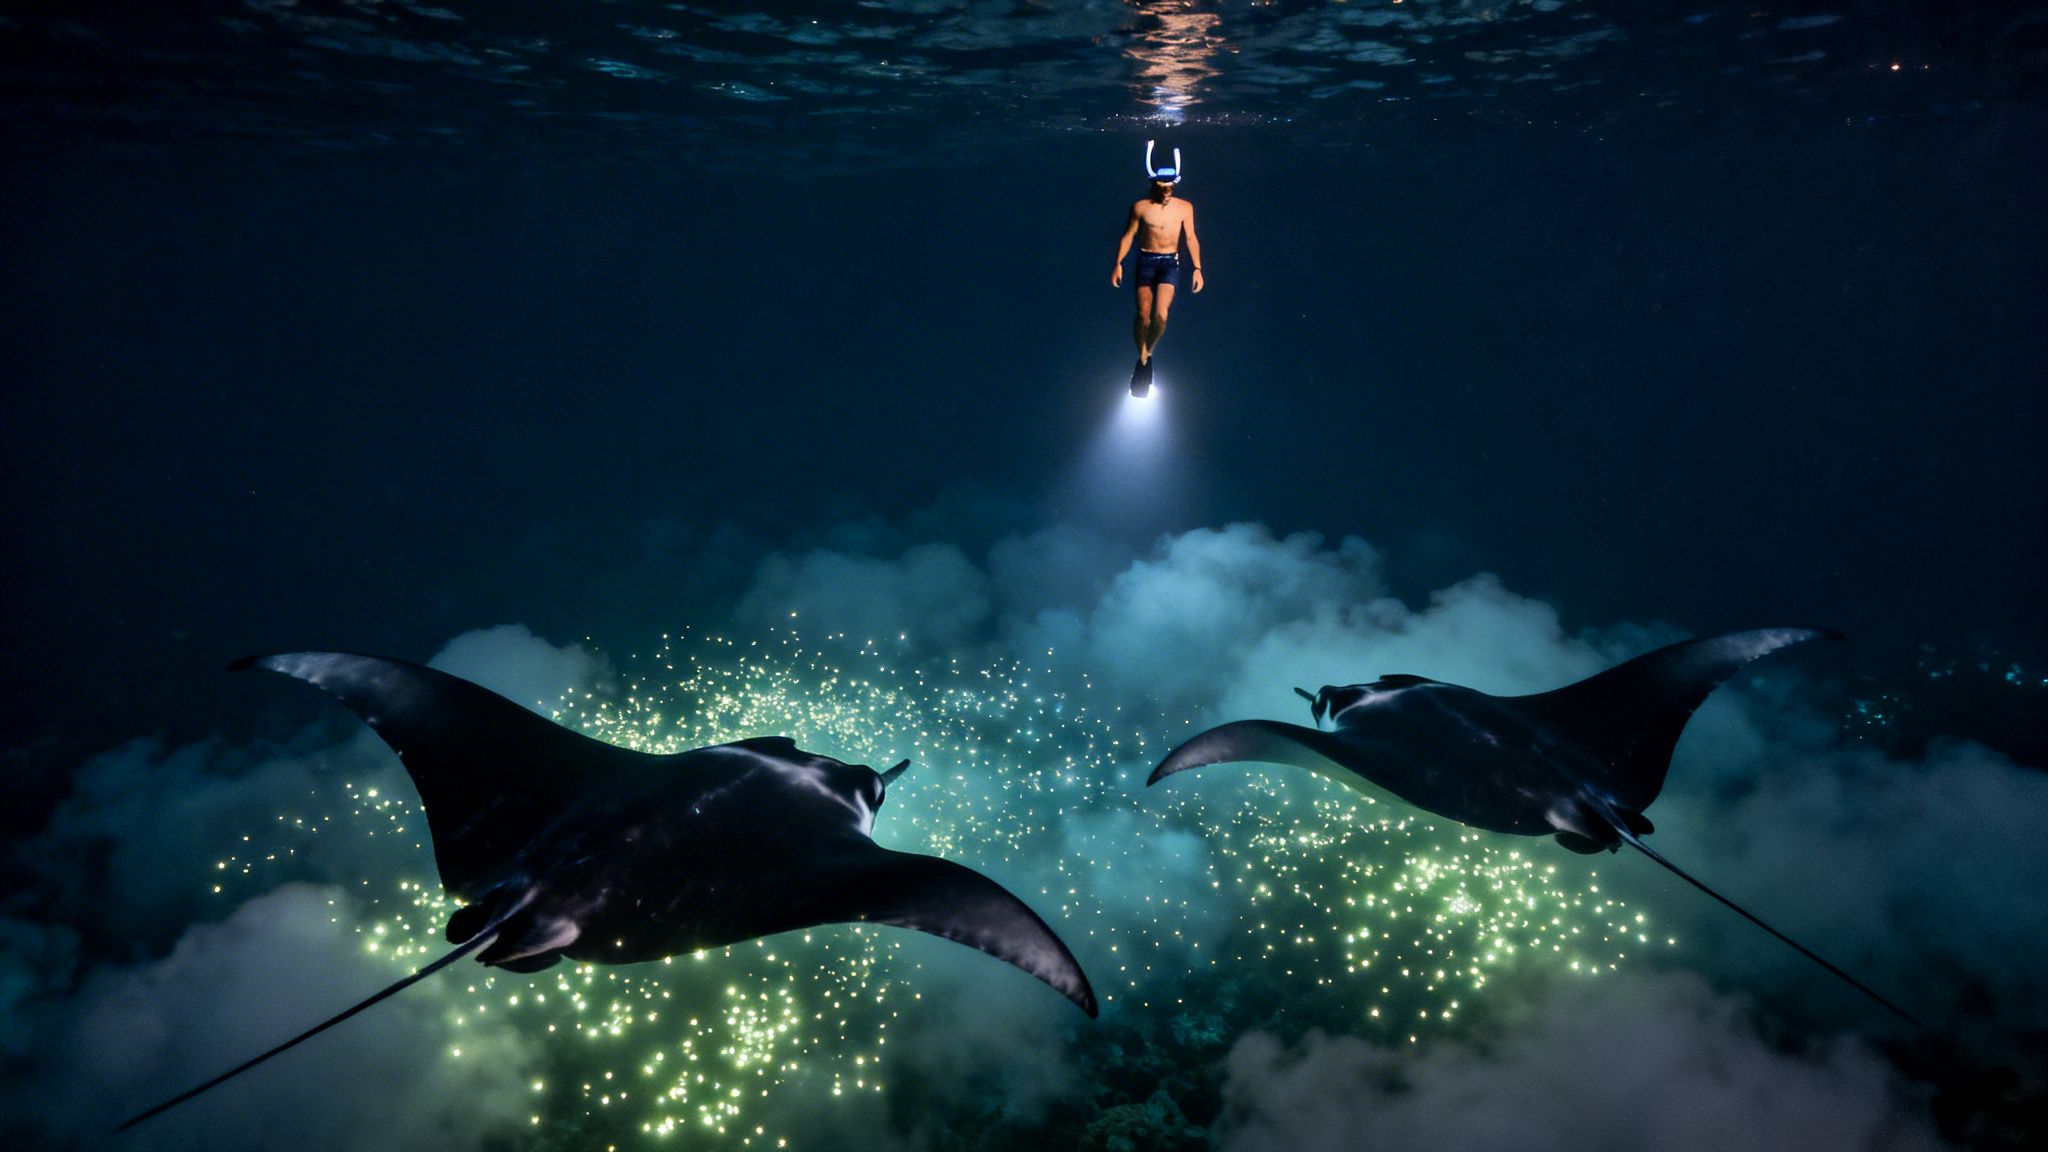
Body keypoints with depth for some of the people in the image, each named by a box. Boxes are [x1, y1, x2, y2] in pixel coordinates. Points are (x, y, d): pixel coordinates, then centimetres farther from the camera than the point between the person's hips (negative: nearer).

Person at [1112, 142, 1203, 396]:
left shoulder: (1184, 208, 3)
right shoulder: (1140, 208, -1)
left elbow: (1191, 239, 6)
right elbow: (1128, 236, 5)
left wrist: (1197, 268, 0)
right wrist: (1118, 264, -2)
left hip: (1170, 263, 0)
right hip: (1146, 262, 0)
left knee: (1160, 315, -16)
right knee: (1143, 315, -8)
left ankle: (1148, 354, 9)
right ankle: (1142, 358, 12)